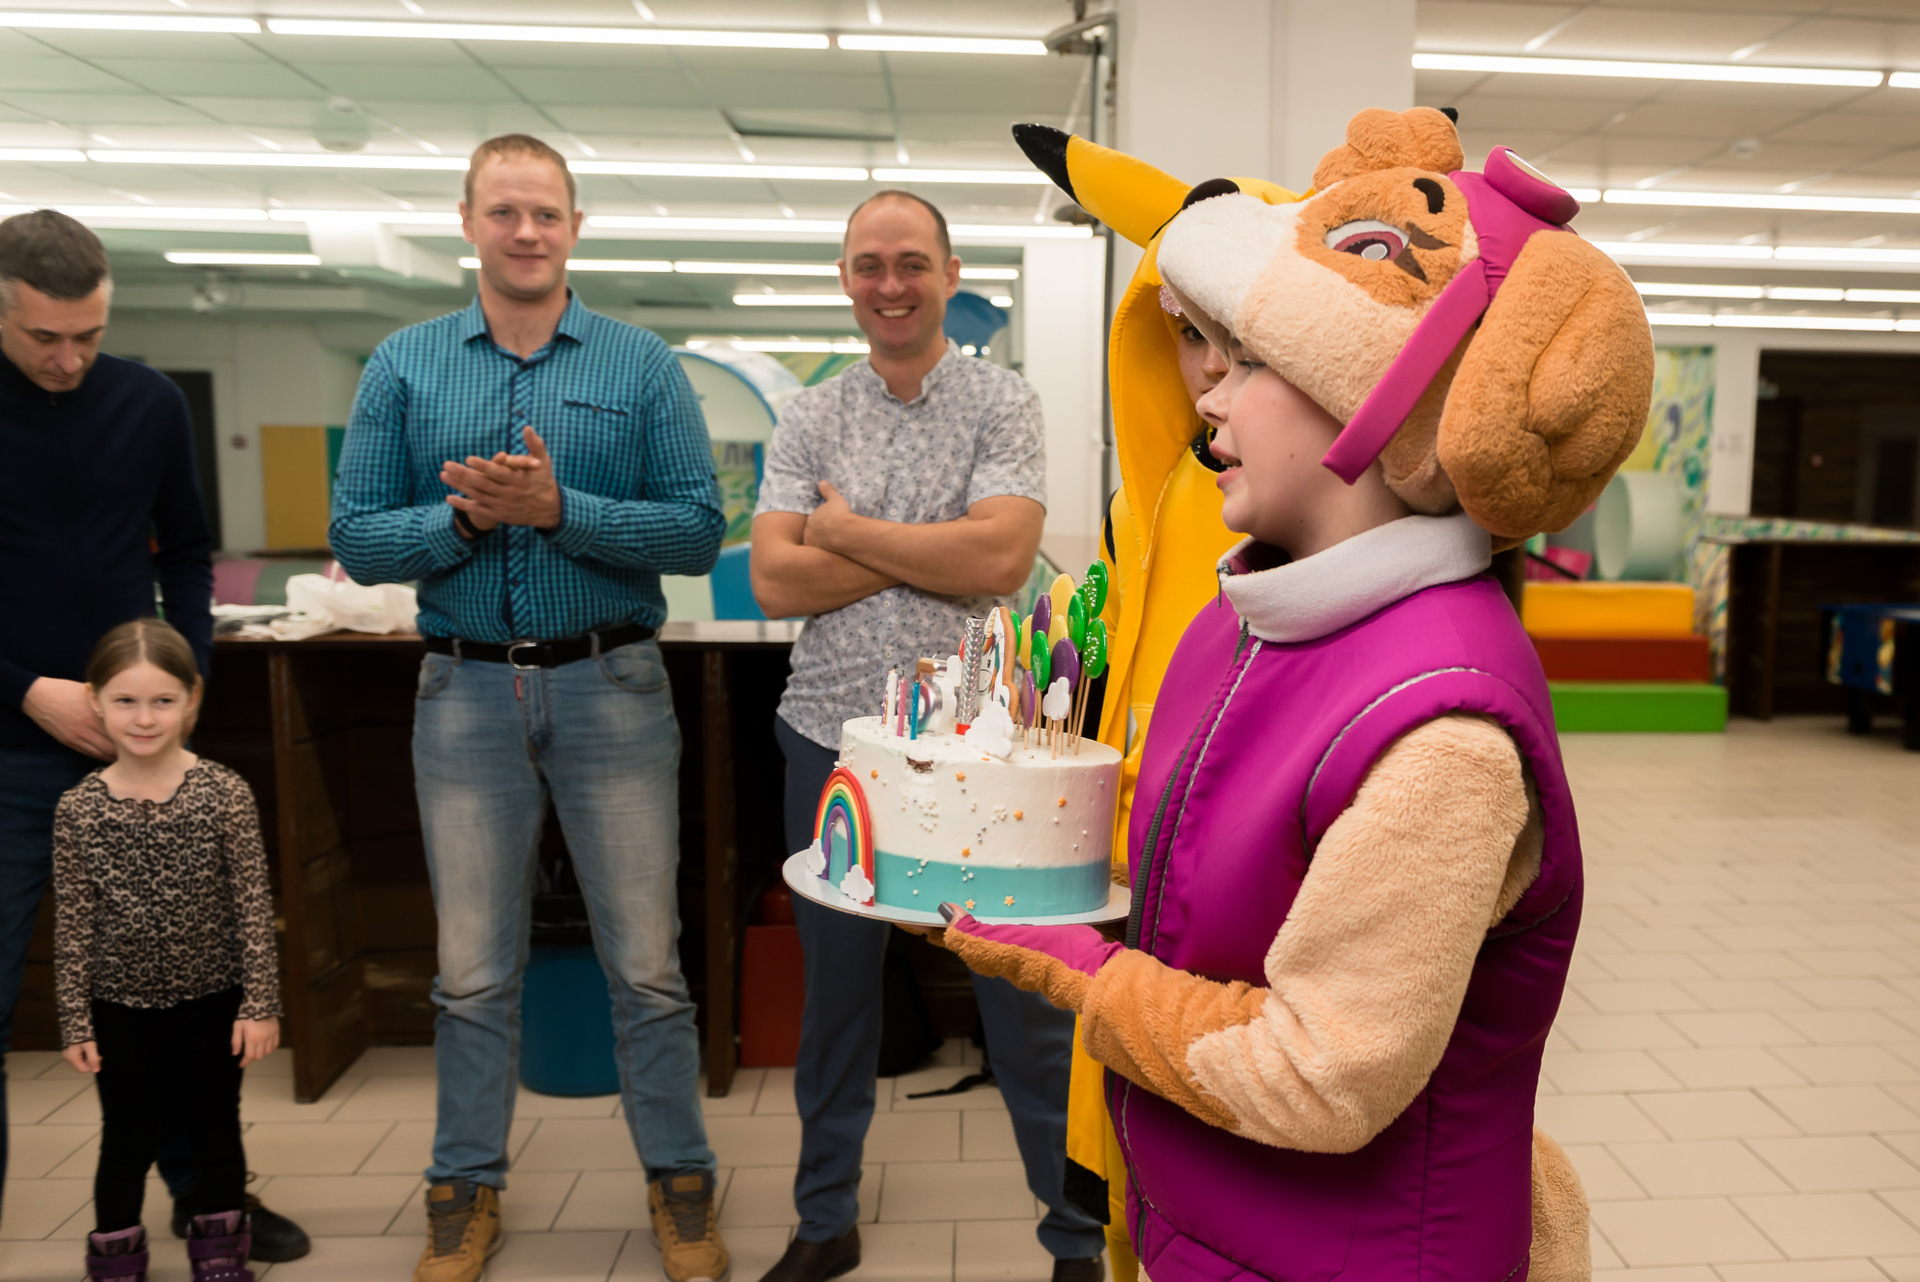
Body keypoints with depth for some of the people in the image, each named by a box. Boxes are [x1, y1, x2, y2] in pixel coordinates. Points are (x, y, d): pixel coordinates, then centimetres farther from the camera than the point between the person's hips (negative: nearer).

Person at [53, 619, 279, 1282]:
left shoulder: (224, 794, -11)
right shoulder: (78, 808, -7)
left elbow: (254, 906, -8)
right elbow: (71, 924, -1)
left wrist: (261, 1004, -9)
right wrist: (75, 1022, 0)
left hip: (213, 1001, 0)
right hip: (121, 1008, 0)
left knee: (217, 1135, 15)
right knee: (126, 1145, 15)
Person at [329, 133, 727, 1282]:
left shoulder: (643, 366, 1)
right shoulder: (404, 367, 6)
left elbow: (699, 532, -7)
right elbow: (359, 538, 1)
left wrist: (559, 509, -18)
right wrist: (465, 514, -16)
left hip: (612, 686, -1)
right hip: (468, 691, 2)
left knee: (646, 960, 6)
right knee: (475, 967, 13)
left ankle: (681, 1182, 25)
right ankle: (468, 1188, 32)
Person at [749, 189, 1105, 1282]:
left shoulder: (1005, 404, 0)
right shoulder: (808, 420, 7)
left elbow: (1002, 557, -16)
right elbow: (775, 582, -4)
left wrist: (849, 530, -8)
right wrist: (931, 552, -10)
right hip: (832, 738, 3)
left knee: (1026, 1002, 6)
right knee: (834, 995, 16)